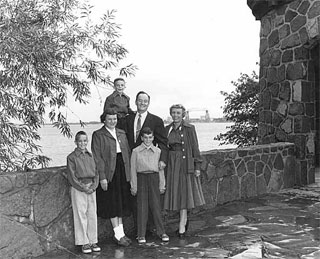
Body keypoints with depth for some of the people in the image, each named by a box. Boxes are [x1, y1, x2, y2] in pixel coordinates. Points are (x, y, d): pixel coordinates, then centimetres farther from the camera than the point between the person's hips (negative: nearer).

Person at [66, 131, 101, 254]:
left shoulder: (90, 156, 10)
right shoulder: (71, 157, -5)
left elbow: (96, 173, 11)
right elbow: (72, 177, -7)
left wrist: (93, 186, -5)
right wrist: (83, 188, -12)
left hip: (91, 189, 5)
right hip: (78, 189, -4)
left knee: (92, 215, 7)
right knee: (81, 215, 1)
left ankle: (93, 241, 18)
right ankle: (84, 243, 11)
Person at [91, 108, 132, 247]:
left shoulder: (121, 133, 13)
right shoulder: (98, 135, -4)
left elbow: (128, 153, 14)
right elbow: (97, 157, -9)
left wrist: (129, 172, 7)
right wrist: (102, 177, -16)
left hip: (123, 172, 6)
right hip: (109, 173, -6)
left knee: (122, 203, 11)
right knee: (112, 203, 0)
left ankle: (120, 232, 21)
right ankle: (118, 235, 8)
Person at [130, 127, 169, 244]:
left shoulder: (157, 151, 6)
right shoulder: (136, 151, 2)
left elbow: (161, 168, 10)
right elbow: (133, 169, 3)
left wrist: (162, 185, 8)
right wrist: (133, 186, 1)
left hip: (154, 178, 1)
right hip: (141, 178, -1)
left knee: (156, 205, 2)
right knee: (142, 207, 2)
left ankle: (161, 232, 14)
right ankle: (141, 235, 11)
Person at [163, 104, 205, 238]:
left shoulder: (189, 128, -4)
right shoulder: (167, 129, 8)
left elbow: (195, 148, -4)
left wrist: (197, 166, -7)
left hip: (185, 164, -4)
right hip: (172, 164, 4)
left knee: (184, 193, -4)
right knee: (176, 193, 8)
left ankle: (181, 227, -1)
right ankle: (184, 221, 25)